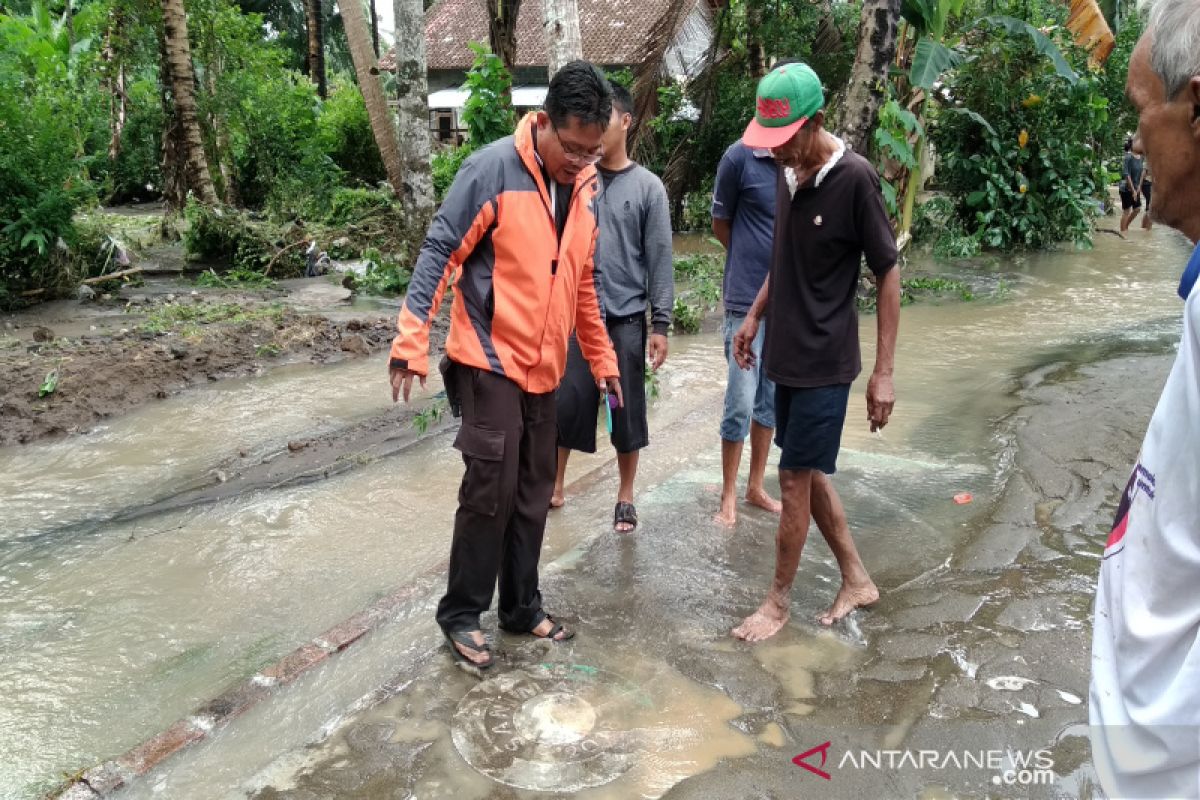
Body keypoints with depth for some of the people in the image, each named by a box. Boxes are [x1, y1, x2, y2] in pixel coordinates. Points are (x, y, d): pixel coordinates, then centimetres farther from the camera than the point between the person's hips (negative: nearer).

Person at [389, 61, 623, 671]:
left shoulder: (584, 185, 8)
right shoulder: (493, 170, -13)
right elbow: (438, 255, -13)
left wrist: (601, 359, 17)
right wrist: (411, 345, -19)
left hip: (543, 367, 7)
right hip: (490, 360, -6)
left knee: (533, 495, 12)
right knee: (490, 491, -5)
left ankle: (522, 608, 26)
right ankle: (460, 614, 13)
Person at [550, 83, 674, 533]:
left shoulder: (648, 187, -1)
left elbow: (660, 260, -2)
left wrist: (660, 324, -6)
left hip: (626, 318, -1)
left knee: (627, 412, 6)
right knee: (565, 404, 7)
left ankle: (625, 497, 22)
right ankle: (554, 486, 25)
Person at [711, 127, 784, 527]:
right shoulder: (740, 157, -10)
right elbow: (721, 225, 2)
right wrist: (754, 260, 8)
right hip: (747, 300, -4)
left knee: (772, 400, 13)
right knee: (740, 403, -1)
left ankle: (756, 486, 29)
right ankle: (728, 495, 16)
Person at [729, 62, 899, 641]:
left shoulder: (854, 179, -16)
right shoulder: (788, 173, 5)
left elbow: (888, 275, -12)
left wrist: (883, 372, -13)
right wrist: (754, 316, 16)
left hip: (824, 361, -7)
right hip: (786, 352, 8)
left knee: (796, 479, 0)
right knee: (809, 473, 14)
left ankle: (778, 602, 18)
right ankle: (857, 580, 31)